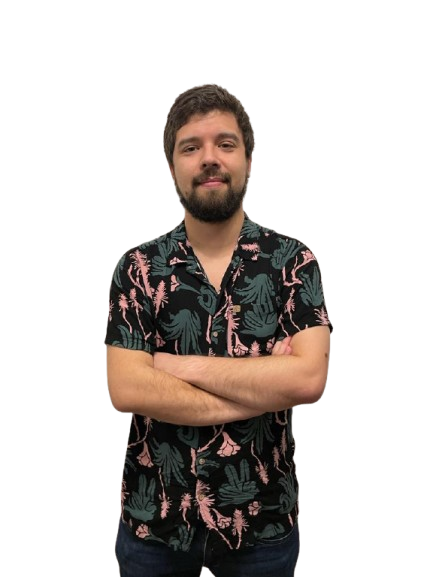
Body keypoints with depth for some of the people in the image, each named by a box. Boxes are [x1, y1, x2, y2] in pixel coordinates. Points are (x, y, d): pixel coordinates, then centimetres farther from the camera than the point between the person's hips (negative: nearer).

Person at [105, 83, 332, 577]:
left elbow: (309, 379, -19)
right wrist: (266, 387, -18)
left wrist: (184, 366, -17)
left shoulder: (294, 262, -8)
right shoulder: (138, 267, -6)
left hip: (262, 520, 0)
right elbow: (126, 390, -16)